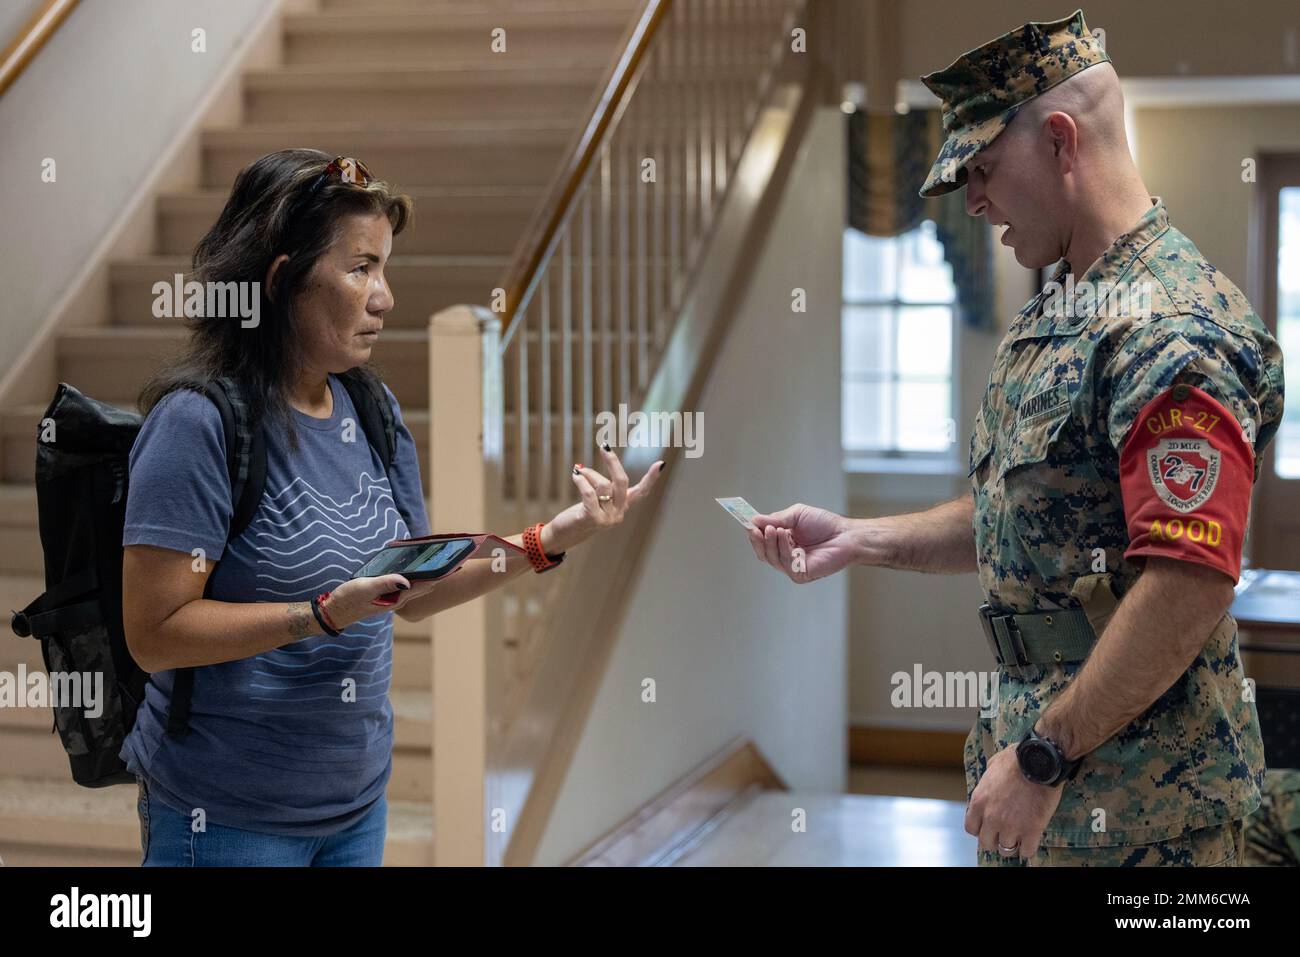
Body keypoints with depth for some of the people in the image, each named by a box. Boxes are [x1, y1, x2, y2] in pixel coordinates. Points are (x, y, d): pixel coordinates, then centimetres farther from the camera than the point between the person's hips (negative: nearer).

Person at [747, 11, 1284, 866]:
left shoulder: (1175, 330, -19)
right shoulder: (1056, 315, 13)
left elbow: (1188, 587, -26)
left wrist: (1042, 760, -21)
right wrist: (858, 541, 10)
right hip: (1037, 734, 9)